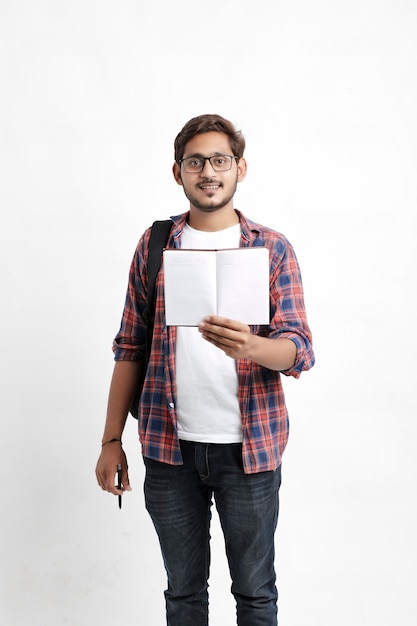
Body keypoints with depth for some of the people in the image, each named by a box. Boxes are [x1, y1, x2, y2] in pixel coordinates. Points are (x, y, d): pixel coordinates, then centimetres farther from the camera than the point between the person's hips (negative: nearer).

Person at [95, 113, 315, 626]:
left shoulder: (273, 248, 0)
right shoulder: (154, 244, 4)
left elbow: (300, 350, -7)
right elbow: (129, 347, 7)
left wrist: (248, 345, -29)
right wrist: (111, 440, 5)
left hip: (250, 447, -1)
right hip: (169, 448, 2)